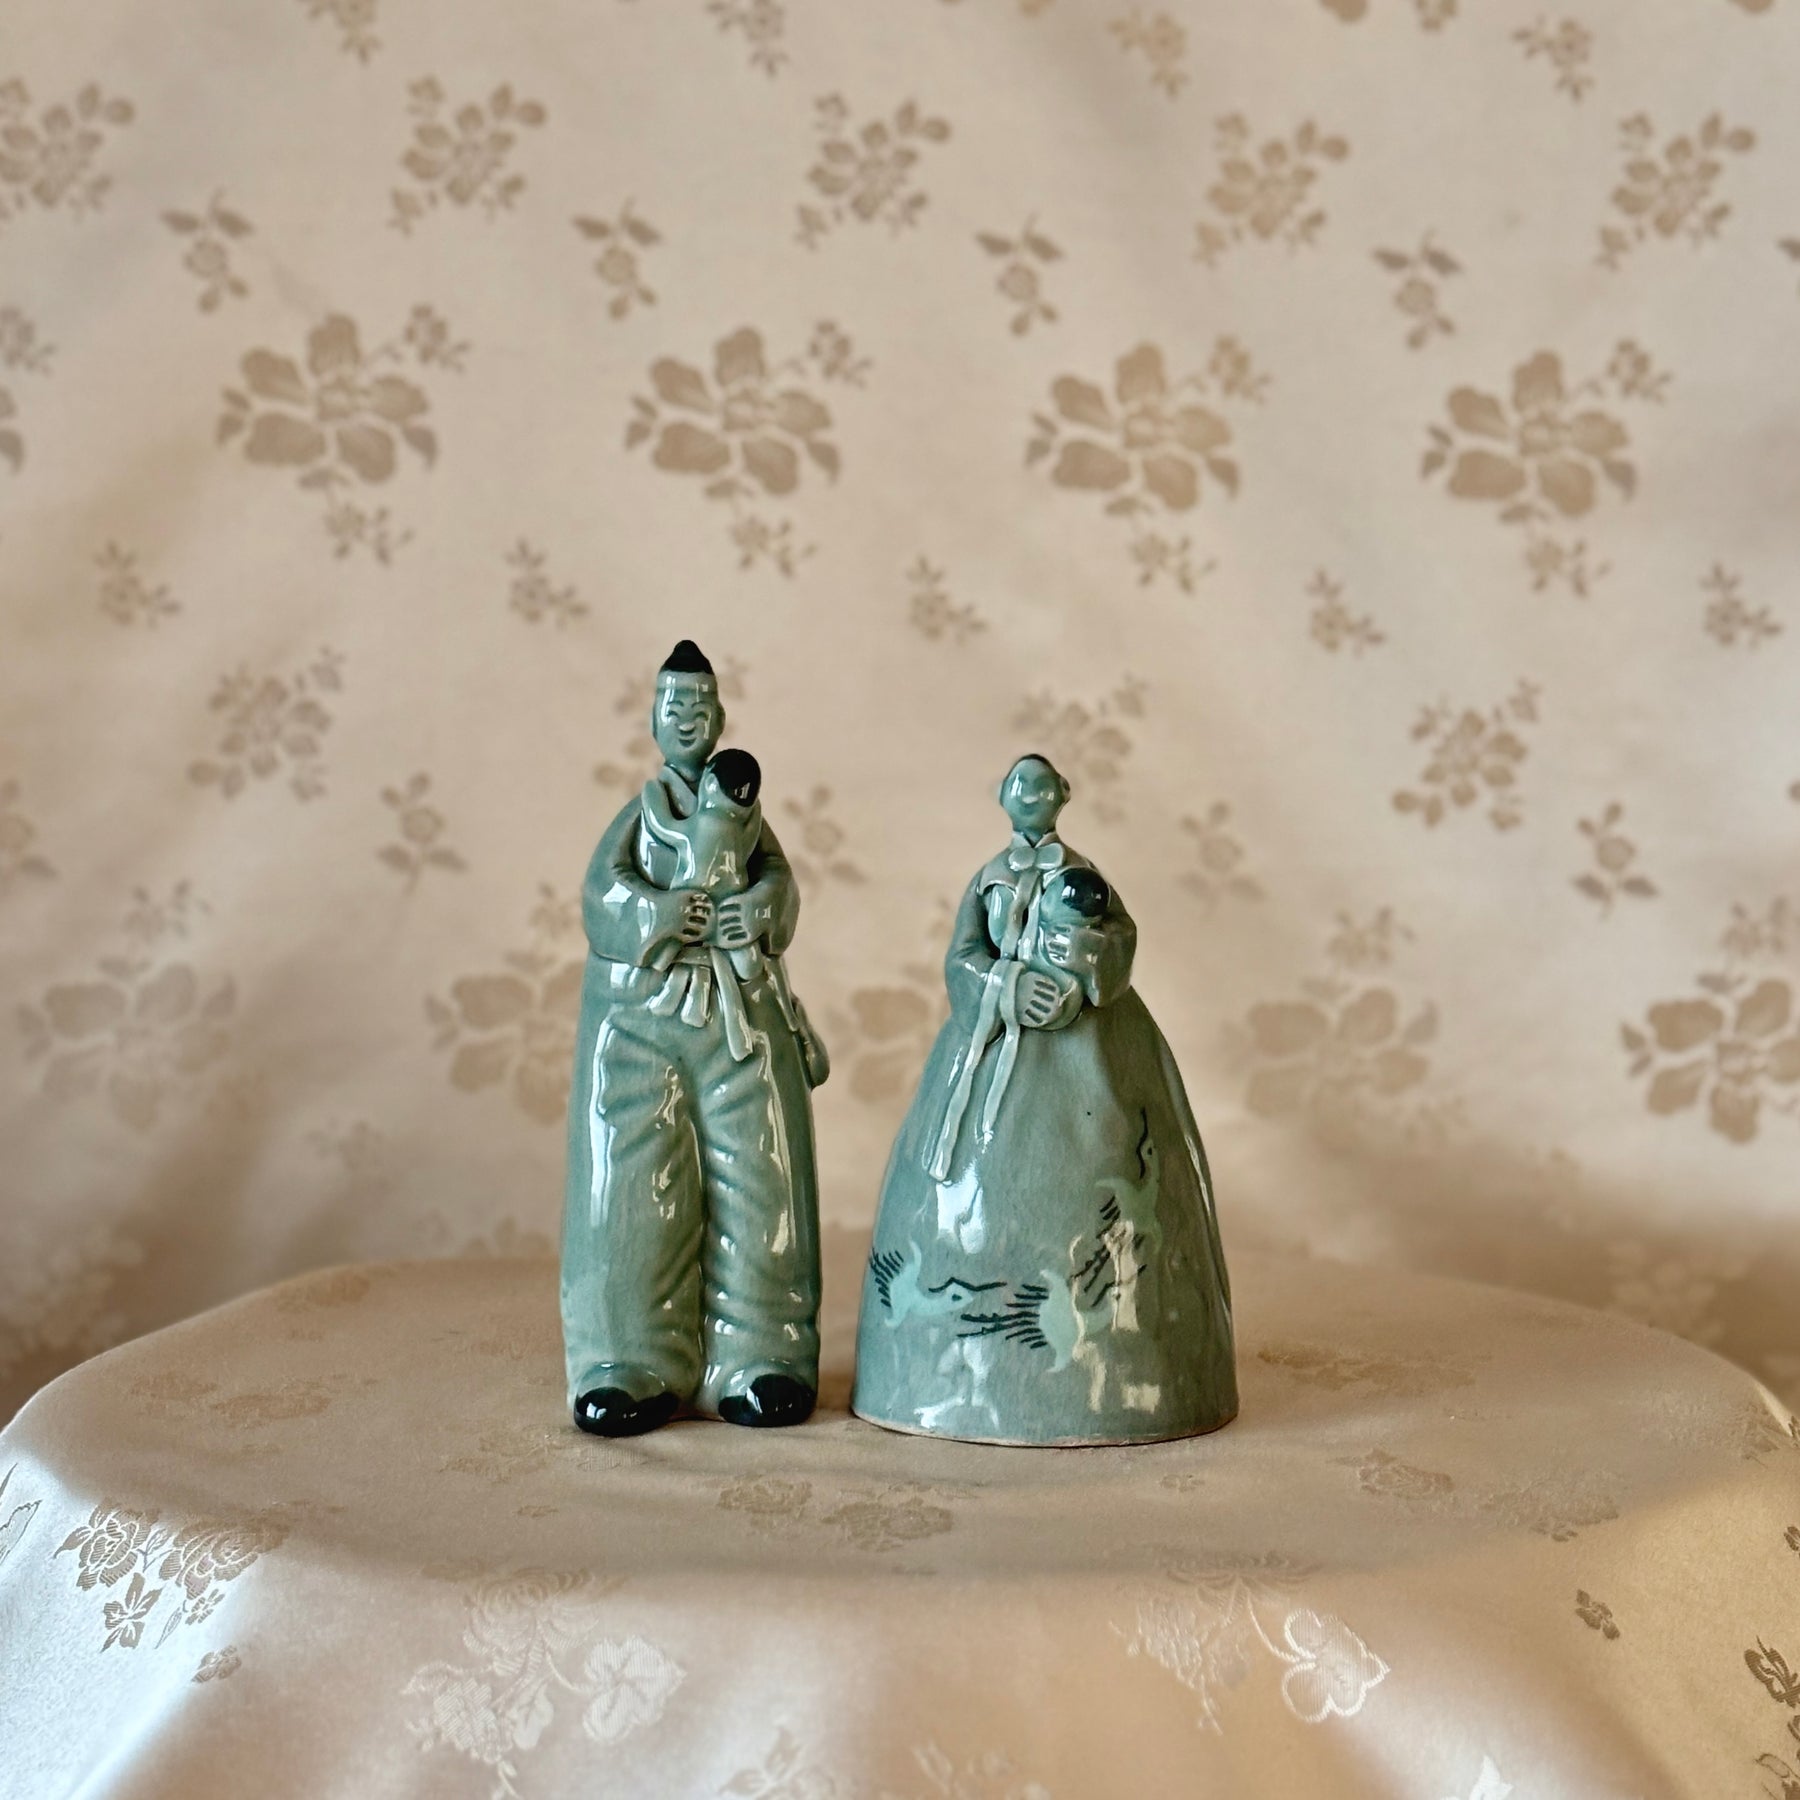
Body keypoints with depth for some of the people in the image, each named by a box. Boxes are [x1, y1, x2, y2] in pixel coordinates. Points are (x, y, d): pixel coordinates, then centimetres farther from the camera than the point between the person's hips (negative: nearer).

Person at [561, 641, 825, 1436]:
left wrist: (757, 910, -26)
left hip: (741, 1017, 1)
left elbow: (777, 880, -5)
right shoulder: (638, 812, 11)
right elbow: (604, 892, -7)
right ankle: (633, 1371, 2)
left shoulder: (742, 808, 13)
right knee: (634, 1185, -5)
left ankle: (755, 1364, 3)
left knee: (750, 1183, -3)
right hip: (639, 1018, -1)